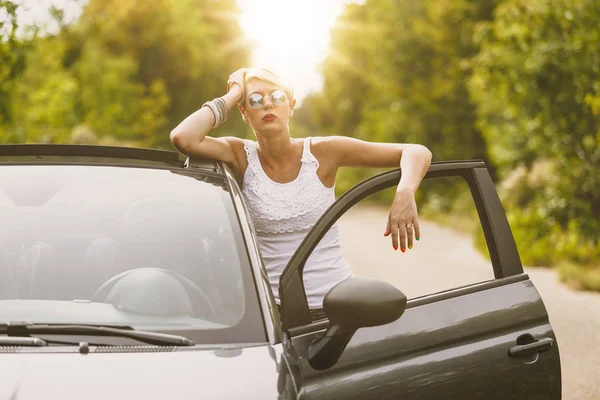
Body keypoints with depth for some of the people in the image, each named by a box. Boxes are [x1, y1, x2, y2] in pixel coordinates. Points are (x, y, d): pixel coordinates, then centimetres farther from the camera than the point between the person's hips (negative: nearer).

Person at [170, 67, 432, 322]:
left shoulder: (322, 152, -3)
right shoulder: (241, 156, -1)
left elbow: (416, 153, -5)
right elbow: (182, 138, -20)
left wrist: (405, 194, -26)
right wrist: (231, 97, -8)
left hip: (336, 302, 0)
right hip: (273, 308, 0)